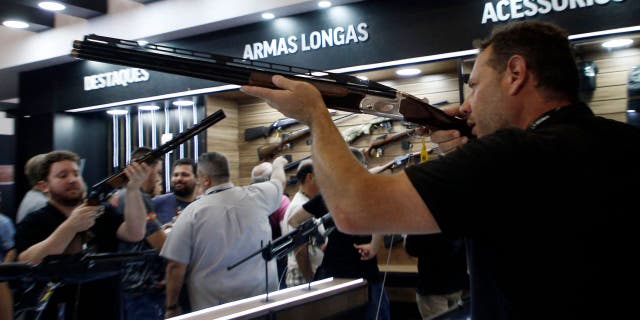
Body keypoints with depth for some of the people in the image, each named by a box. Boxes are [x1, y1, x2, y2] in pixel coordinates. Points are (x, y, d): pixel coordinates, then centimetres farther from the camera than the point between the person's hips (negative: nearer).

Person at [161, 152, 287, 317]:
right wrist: (278, 164, 40)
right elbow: (279, 181, 18)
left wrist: (172, 307, 3)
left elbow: (176, 265, -10)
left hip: (212, 305, -2)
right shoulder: (256, 196, -4)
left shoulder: (192, 212, -12)